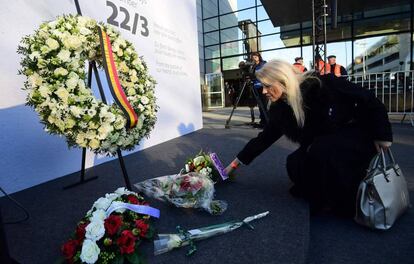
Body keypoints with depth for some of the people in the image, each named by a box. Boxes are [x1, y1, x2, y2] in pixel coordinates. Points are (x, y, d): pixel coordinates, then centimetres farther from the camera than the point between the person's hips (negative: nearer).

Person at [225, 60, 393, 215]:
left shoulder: (322, 85, -24)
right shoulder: (280, 109, -8)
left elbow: (368, 99, -15)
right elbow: (265, 138, -2)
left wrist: (382, 135, -15)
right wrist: (236, 163, 0)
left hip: (358, 134, -4)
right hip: (322, 147, 5)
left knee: (321, 152, -34)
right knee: (294, 165, -20)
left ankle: (350, 204, -9)